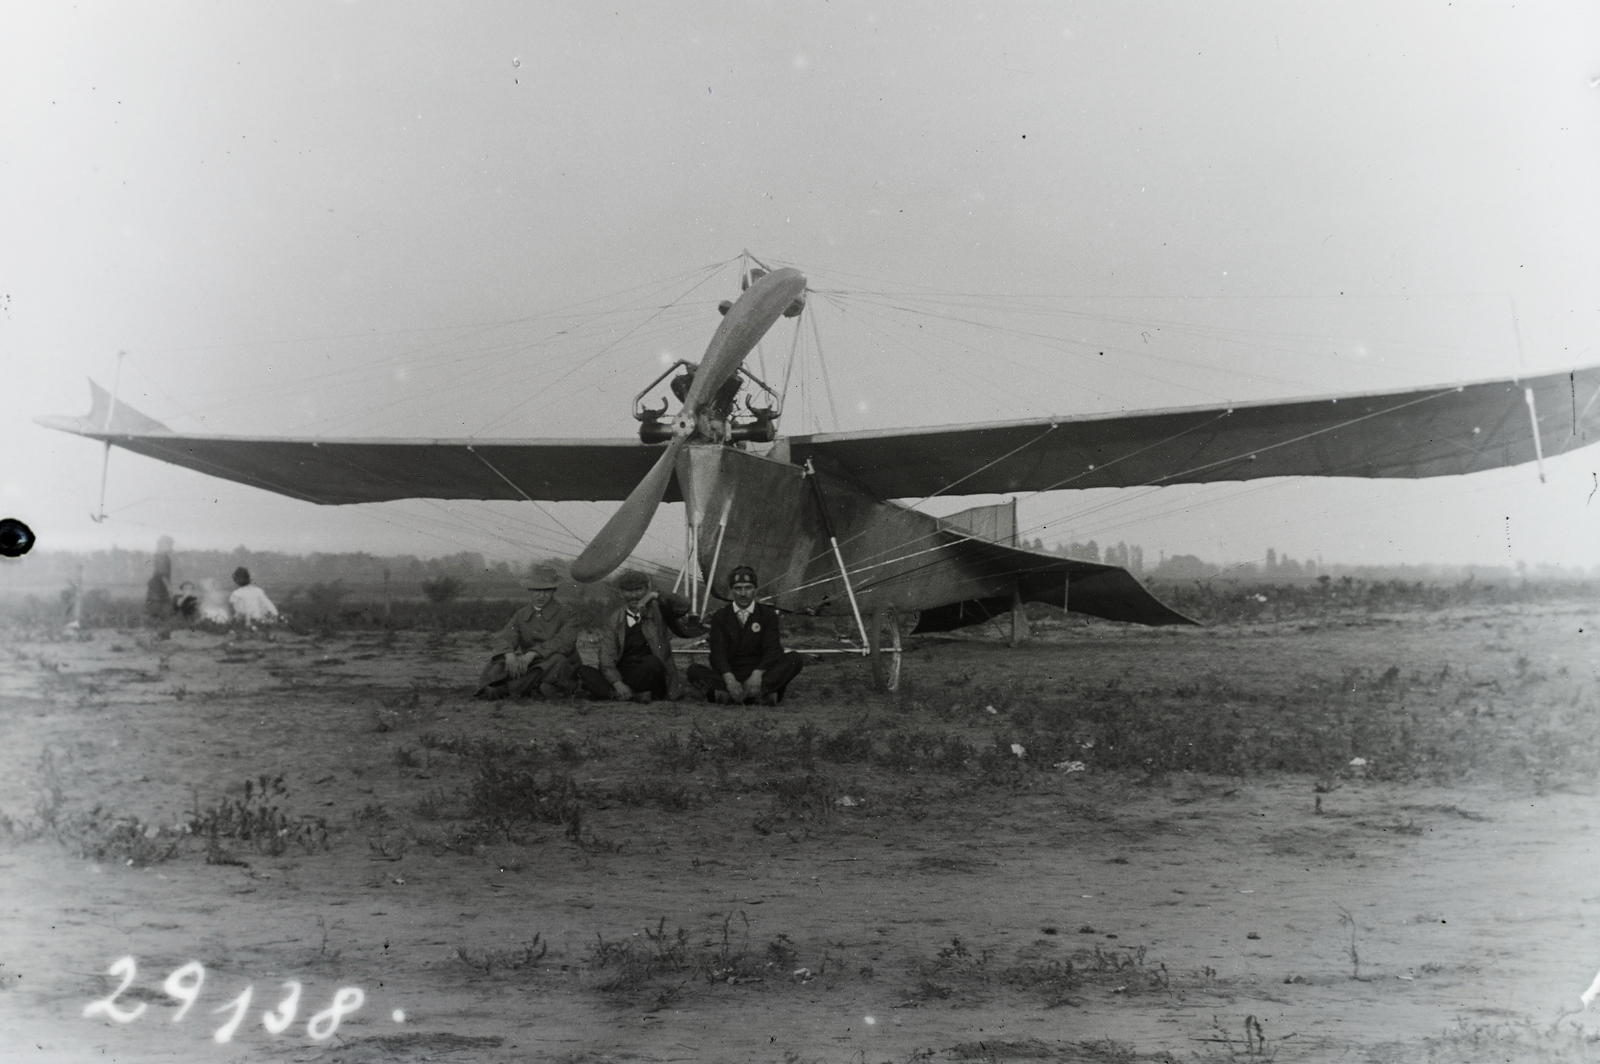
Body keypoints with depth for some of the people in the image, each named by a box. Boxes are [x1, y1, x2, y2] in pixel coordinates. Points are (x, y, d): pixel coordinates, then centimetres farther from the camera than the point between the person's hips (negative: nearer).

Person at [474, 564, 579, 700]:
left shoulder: (567, 614, -2)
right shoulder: (520, 616, 11)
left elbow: (564, 642, -20)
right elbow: (504, 639, -4)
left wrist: (532, 654, -33)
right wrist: (509, 655, -30)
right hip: (530, 668, 4)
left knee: (557, 659, -36)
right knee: (499, 661, -17)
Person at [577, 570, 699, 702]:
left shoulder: (658, 612, 8)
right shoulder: (613, 621, 9)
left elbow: (685, 607, -9)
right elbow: (607, 658, -3)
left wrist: (655, 595, -15)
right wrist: (617, 684, -21)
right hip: (622, 675, 2)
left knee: (653, 662, -34)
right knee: (583, 672, -22)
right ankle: (635, 694, -38)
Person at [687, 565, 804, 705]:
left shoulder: (768, 614, 8)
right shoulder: (720, 617, 9)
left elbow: (772, 649, -6)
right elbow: (718, 653, -4)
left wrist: (757, 674, -27)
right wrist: (729, 679, -26)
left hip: (761, 675, 0)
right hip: (732, 674, 0)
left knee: (794, 659, -26)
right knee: (694, 671, -25)